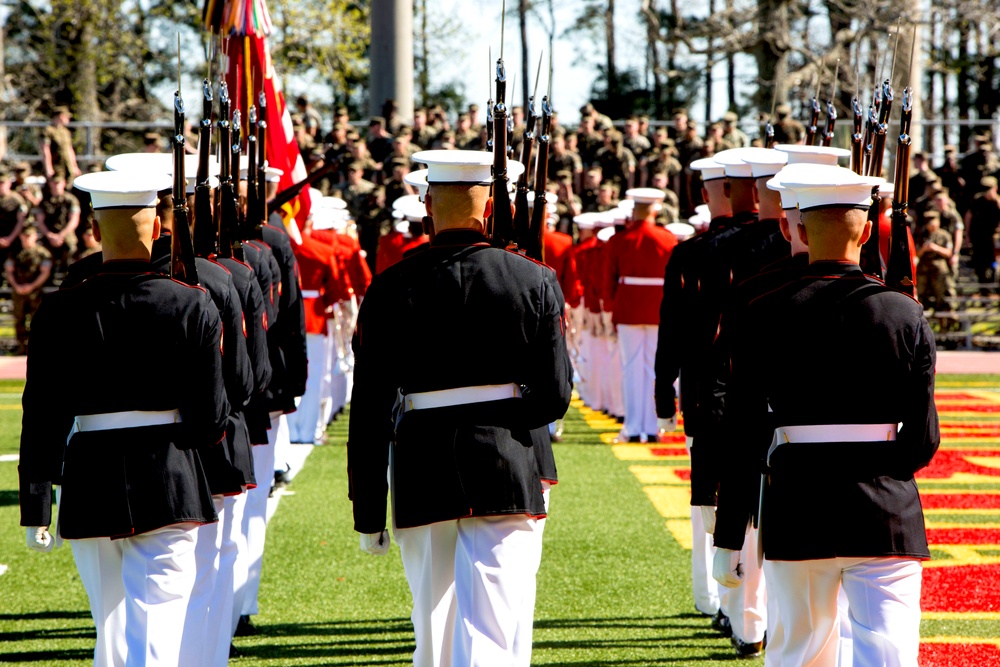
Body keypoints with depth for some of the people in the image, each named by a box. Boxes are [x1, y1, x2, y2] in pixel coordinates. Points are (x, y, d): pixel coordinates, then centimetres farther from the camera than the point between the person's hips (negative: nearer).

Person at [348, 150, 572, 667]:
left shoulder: (391, 289, -1)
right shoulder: (534, 281, -2)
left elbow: (369, 413, -1)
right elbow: (555, 396, -1)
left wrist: (368, 515, 5)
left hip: (420, 474, 2)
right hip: (506, 470, -1)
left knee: (434, 623, 19)